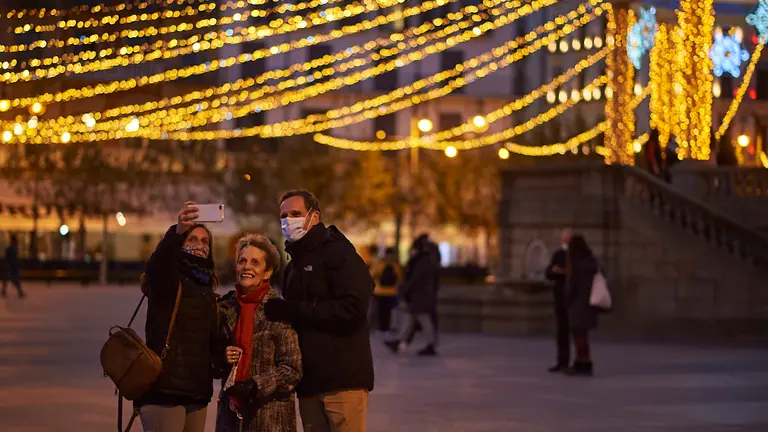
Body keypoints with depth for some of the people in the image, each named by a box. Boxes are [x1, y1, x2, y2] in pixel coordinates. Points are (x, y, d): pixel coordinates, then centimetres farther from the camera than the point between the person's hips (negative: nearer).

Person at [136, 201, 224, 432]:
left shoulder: (206, 289, 18)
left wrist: (224, 357, -2)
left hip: (197, 390, 7)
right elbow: (156, 264, -26)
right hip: (164, 388, -7)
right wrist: (178, 232, -44)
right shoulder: (166, 280, -2)